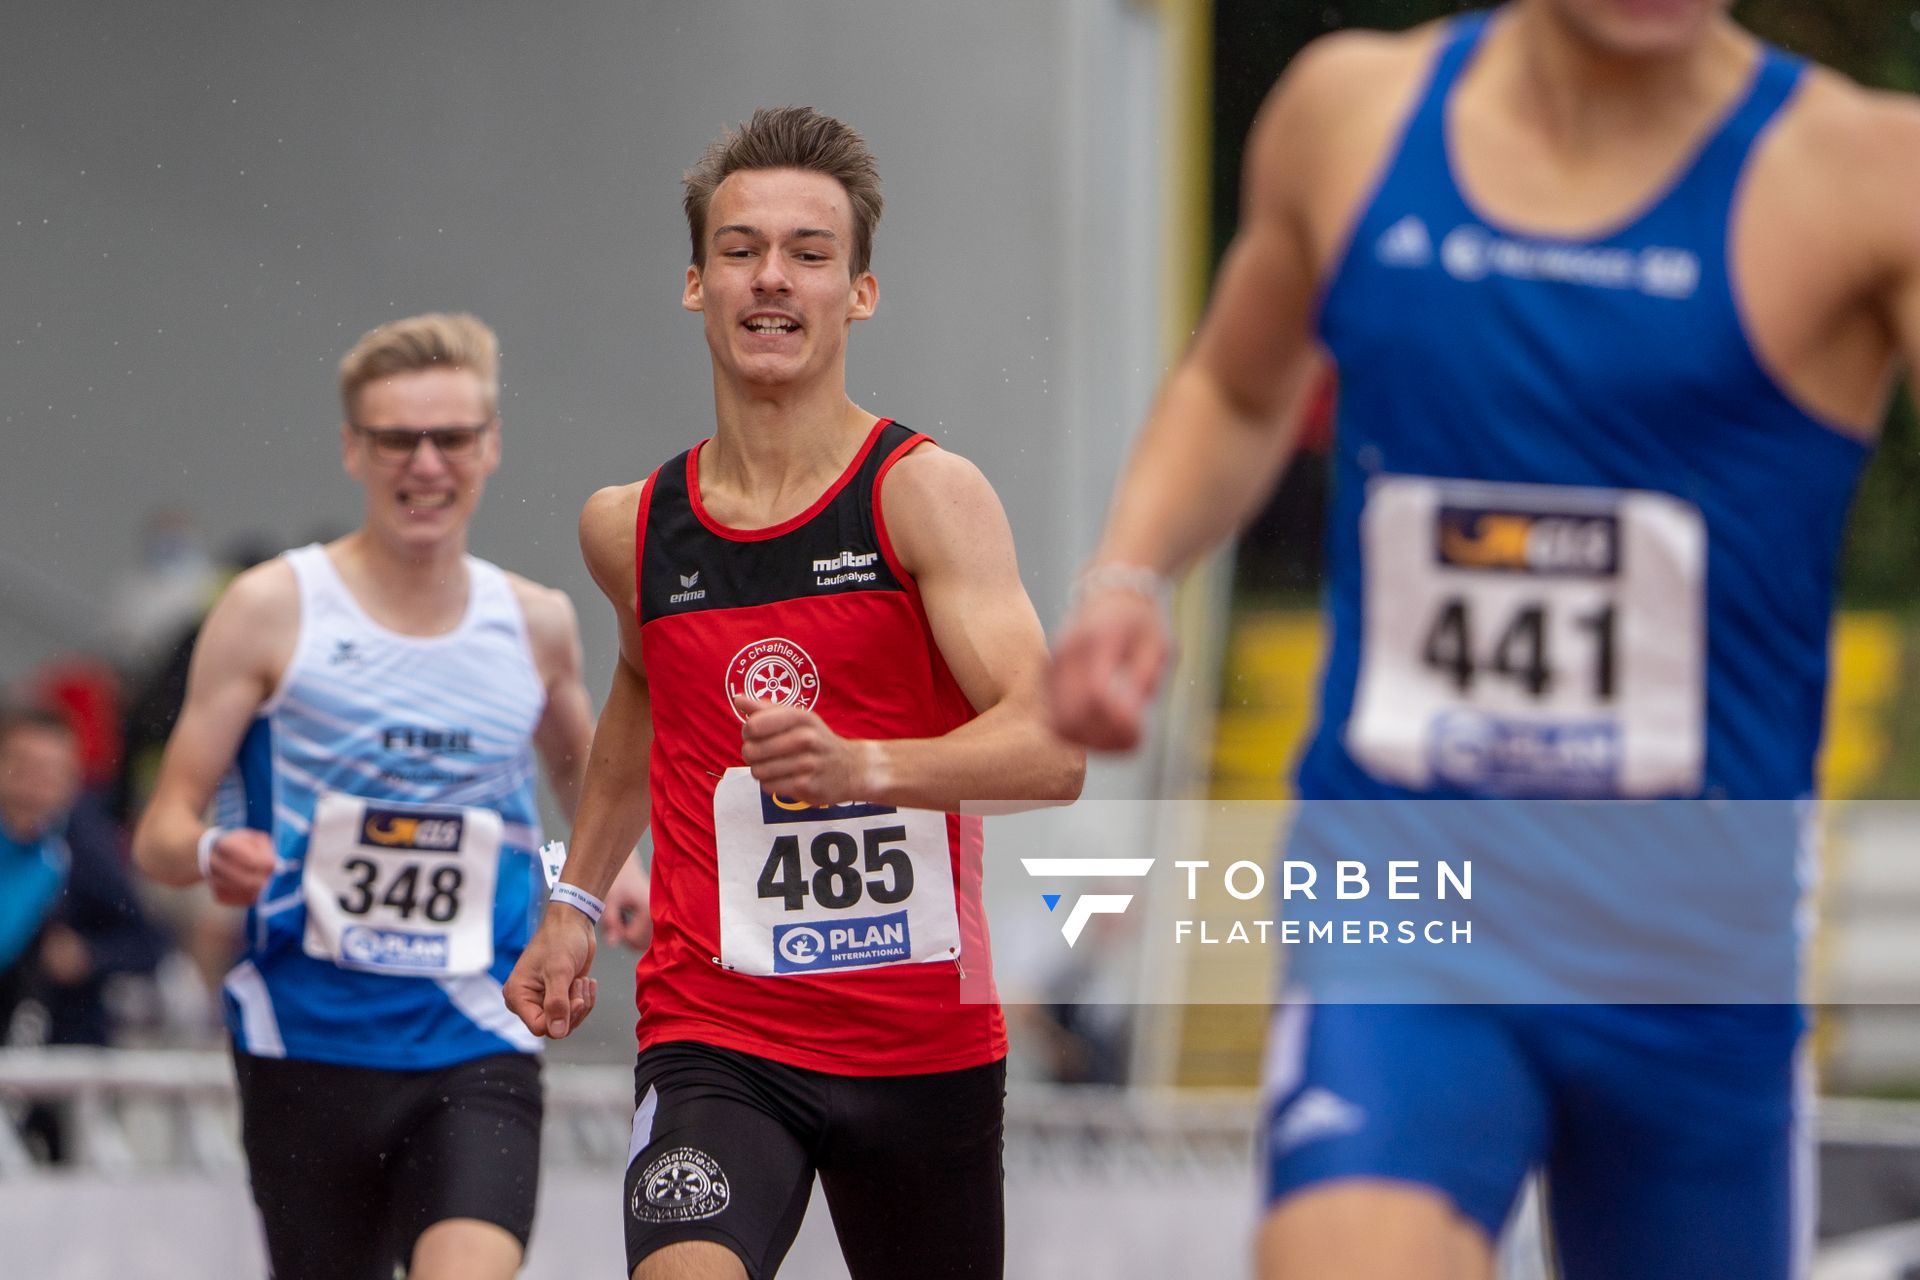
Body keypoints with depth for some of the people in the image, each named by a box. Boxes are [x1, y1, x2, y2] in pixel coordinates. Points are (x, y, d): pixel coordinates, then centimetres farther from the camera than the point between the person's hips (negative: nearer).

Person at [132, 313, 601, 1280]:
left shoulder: (535, 625, 8)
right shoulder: (273, 610, -2)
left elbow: (580, 771, 29)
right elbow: (162, 829, -1)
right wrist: (213, 855, -24)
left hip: (475, 1056, 1)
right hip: (309, 1046, -1)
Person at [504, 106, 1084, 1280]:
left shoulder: (927, 492, -9)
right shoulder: (628, 528, 5)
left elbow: (1053, 748, -21)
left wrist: (861, 765, -36)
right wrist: (576, 898, 25)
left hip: (929, 1045, -1)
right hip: (714, 1039, 1)